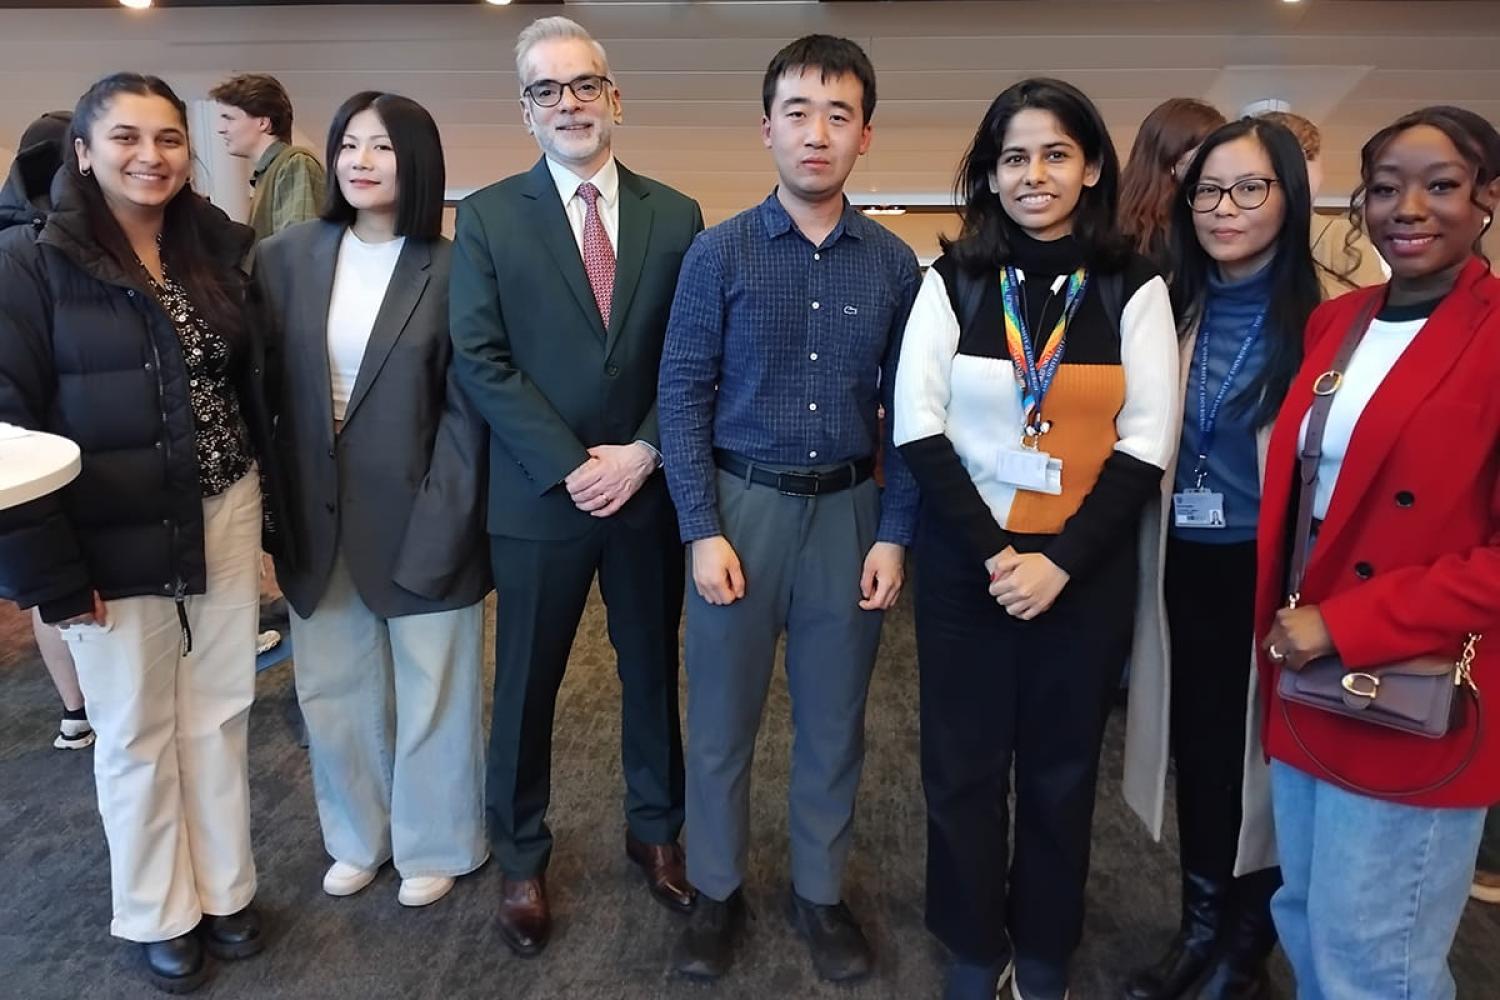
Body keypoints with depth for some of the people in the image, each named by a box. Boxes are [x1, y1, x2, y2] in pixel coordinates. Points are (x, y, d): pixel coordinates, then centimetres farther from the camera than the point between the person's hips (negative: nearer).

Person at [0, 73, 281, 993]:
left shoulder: (215, 249, 4)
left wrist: (269, 497, 6)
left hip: (224, 521, 4)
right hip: (113, 542, -3)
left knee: (219, 717, 14)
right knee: (135, 734, 12)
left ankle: (225, 889, 34)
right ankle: (159, 915, 32)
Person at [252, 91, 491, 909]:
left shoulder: (450, 269, -8)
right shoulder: (285, 258, 2)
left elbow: (467, 408, -9)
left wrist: (438, 521, -15)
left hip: (419, 515, -3)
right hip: (315, 514, 4)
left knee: (430, 691, 11)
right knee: (333, 688, 16)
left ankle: (433, 845, 33)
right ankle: (358, 836, 39)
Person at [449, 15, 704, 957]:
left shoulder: (676, 215, 4)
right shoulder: (488, 214, -1)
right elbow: (481, 359, -8)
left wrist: (645, 452, -12)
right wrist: (570, 466, -15)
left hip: (651, 487, 2)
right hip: (539, 493, -1)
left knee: (654, 670, 16)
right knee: (527, 686, 11)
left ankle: (657, 829, 38)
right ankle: (523, 859, 32)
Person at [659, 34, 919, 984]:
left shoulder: (894, 263, 1)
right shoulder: (719, 252, -4)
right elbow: (684, 396, -5)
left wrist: (895, 533, -2)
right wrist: (704, 531, -10)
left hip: (849, 510, 2)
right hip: (741, 504, -1)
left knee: (834, 719, 13)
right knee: (722, 716, 11)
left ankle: (821, 891, 34)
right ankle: (719, 890, 32)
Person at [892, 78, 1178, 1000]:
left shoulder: (1134, 288, -1)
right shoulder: (953, 280, 1)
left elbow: (1147, 445, -5)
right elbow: (919, 428, -5)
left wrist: (1059, 560, -14)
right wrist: (991, 552, -12)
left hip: (1088, 566, 0)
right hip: (964, 558, 1)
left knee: (1062, 768, 13)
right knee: (963, 764, 8)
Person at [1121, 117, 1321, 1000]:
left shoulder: (1321, 318, -9)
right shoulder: (1176, 310, 7)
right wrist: (1155, 555, 9)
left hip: (1268, 568, -4)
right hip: (1185, 565, 4)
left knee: (1258, 750, 9)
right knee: (1194, 744, 13)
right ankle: (1200, 926, 33)